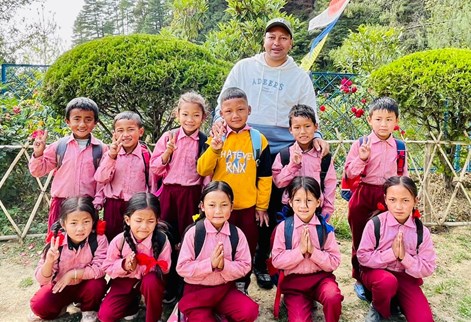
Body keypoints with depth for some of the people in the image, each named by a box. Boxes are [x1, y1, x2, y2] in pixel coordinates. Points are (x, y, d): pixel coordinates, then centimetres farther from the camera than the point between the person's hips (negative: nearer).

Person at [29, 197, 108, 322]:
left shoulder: (99, 239, -23)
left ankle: (89, 311, 1)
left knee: (97, 285, -30)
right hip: (60, 286, 1)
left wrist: (73, 274, -28)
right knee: (38, 305, -21)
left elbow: (100, 269, -25)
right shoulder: (56, 242, -19)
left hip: (86, 286, -1)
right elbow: (42, 279, -17)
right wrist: (49, 262, -37)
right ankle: (59, 307, 12)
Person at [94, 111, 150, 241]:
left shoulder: (146, 155, -3)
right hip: (113, 205, 1)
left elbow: (151, 182, 3)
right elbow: (100, 179, -12)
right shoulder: (110, 154, -1)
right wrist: (111, 156, -23)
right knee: (112, 240, 13)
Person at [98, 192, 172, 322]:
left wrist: (137, 267, -32)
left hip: (150, 281, -1)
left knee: (151, 280, -37)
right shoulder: (119, 241, -20)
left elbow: (163, 268, -19)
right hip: (125, 281, 2)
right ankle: (132, 302, 20)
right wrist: (124, 265, -30)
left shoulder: (162, 240, -24)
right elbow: (108, 268, -8)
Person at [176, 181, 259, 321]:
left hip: (225, 288, 2)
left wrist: (224, 265, -22)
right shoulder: (193, 233, -13)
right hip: (196, 290, -2)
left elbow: (245, 266, -4)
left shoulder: (237, 234, -7)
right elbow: (182, 268, -13)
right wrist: (210, 263, -24)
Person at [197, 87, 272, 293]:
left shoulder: (258, 139, -3)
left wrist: (262, 206, 1)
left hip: (249, 207, 1)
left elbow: (265, 177, 1)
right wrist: (214, 150, -23)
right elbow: (202, 170, -7)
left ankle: (242, 288, 33)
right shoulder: (216, 138, -2)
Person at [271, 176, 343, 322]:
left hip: (321, 277, 1)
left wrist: (313, 250, -20)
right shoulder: (283, 227, -7)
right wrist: (300, 250, -20)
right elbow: (277, 261, -9)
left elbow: (334, 262, -6)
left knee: (333, 297, -29)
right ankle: (306, 302, 14)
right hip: (294, 281, 0)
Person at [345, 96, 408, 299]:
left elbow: (403, 175, 10)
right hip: (364, 196, -2)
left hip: (388, 197, 2)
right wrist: (362, 158, -21)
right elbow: (349, 173, -6)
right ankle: (360, 280, 27)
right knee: (360, 239, 10)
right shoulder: (361, 144, -6)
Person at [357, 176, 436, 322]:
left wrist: (404, 256, -24)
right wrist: (391, 253, -26)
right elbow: (363, 257, -15)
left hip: (406, 277, 3)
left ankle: (397, 301, 16)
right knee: (387, 281, -38)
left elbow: (427, 269, -7)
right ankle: (378, 309, -4)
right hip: (376, 272, -2)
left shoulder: (422, 231, -9)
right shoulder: (375, 224, -15)